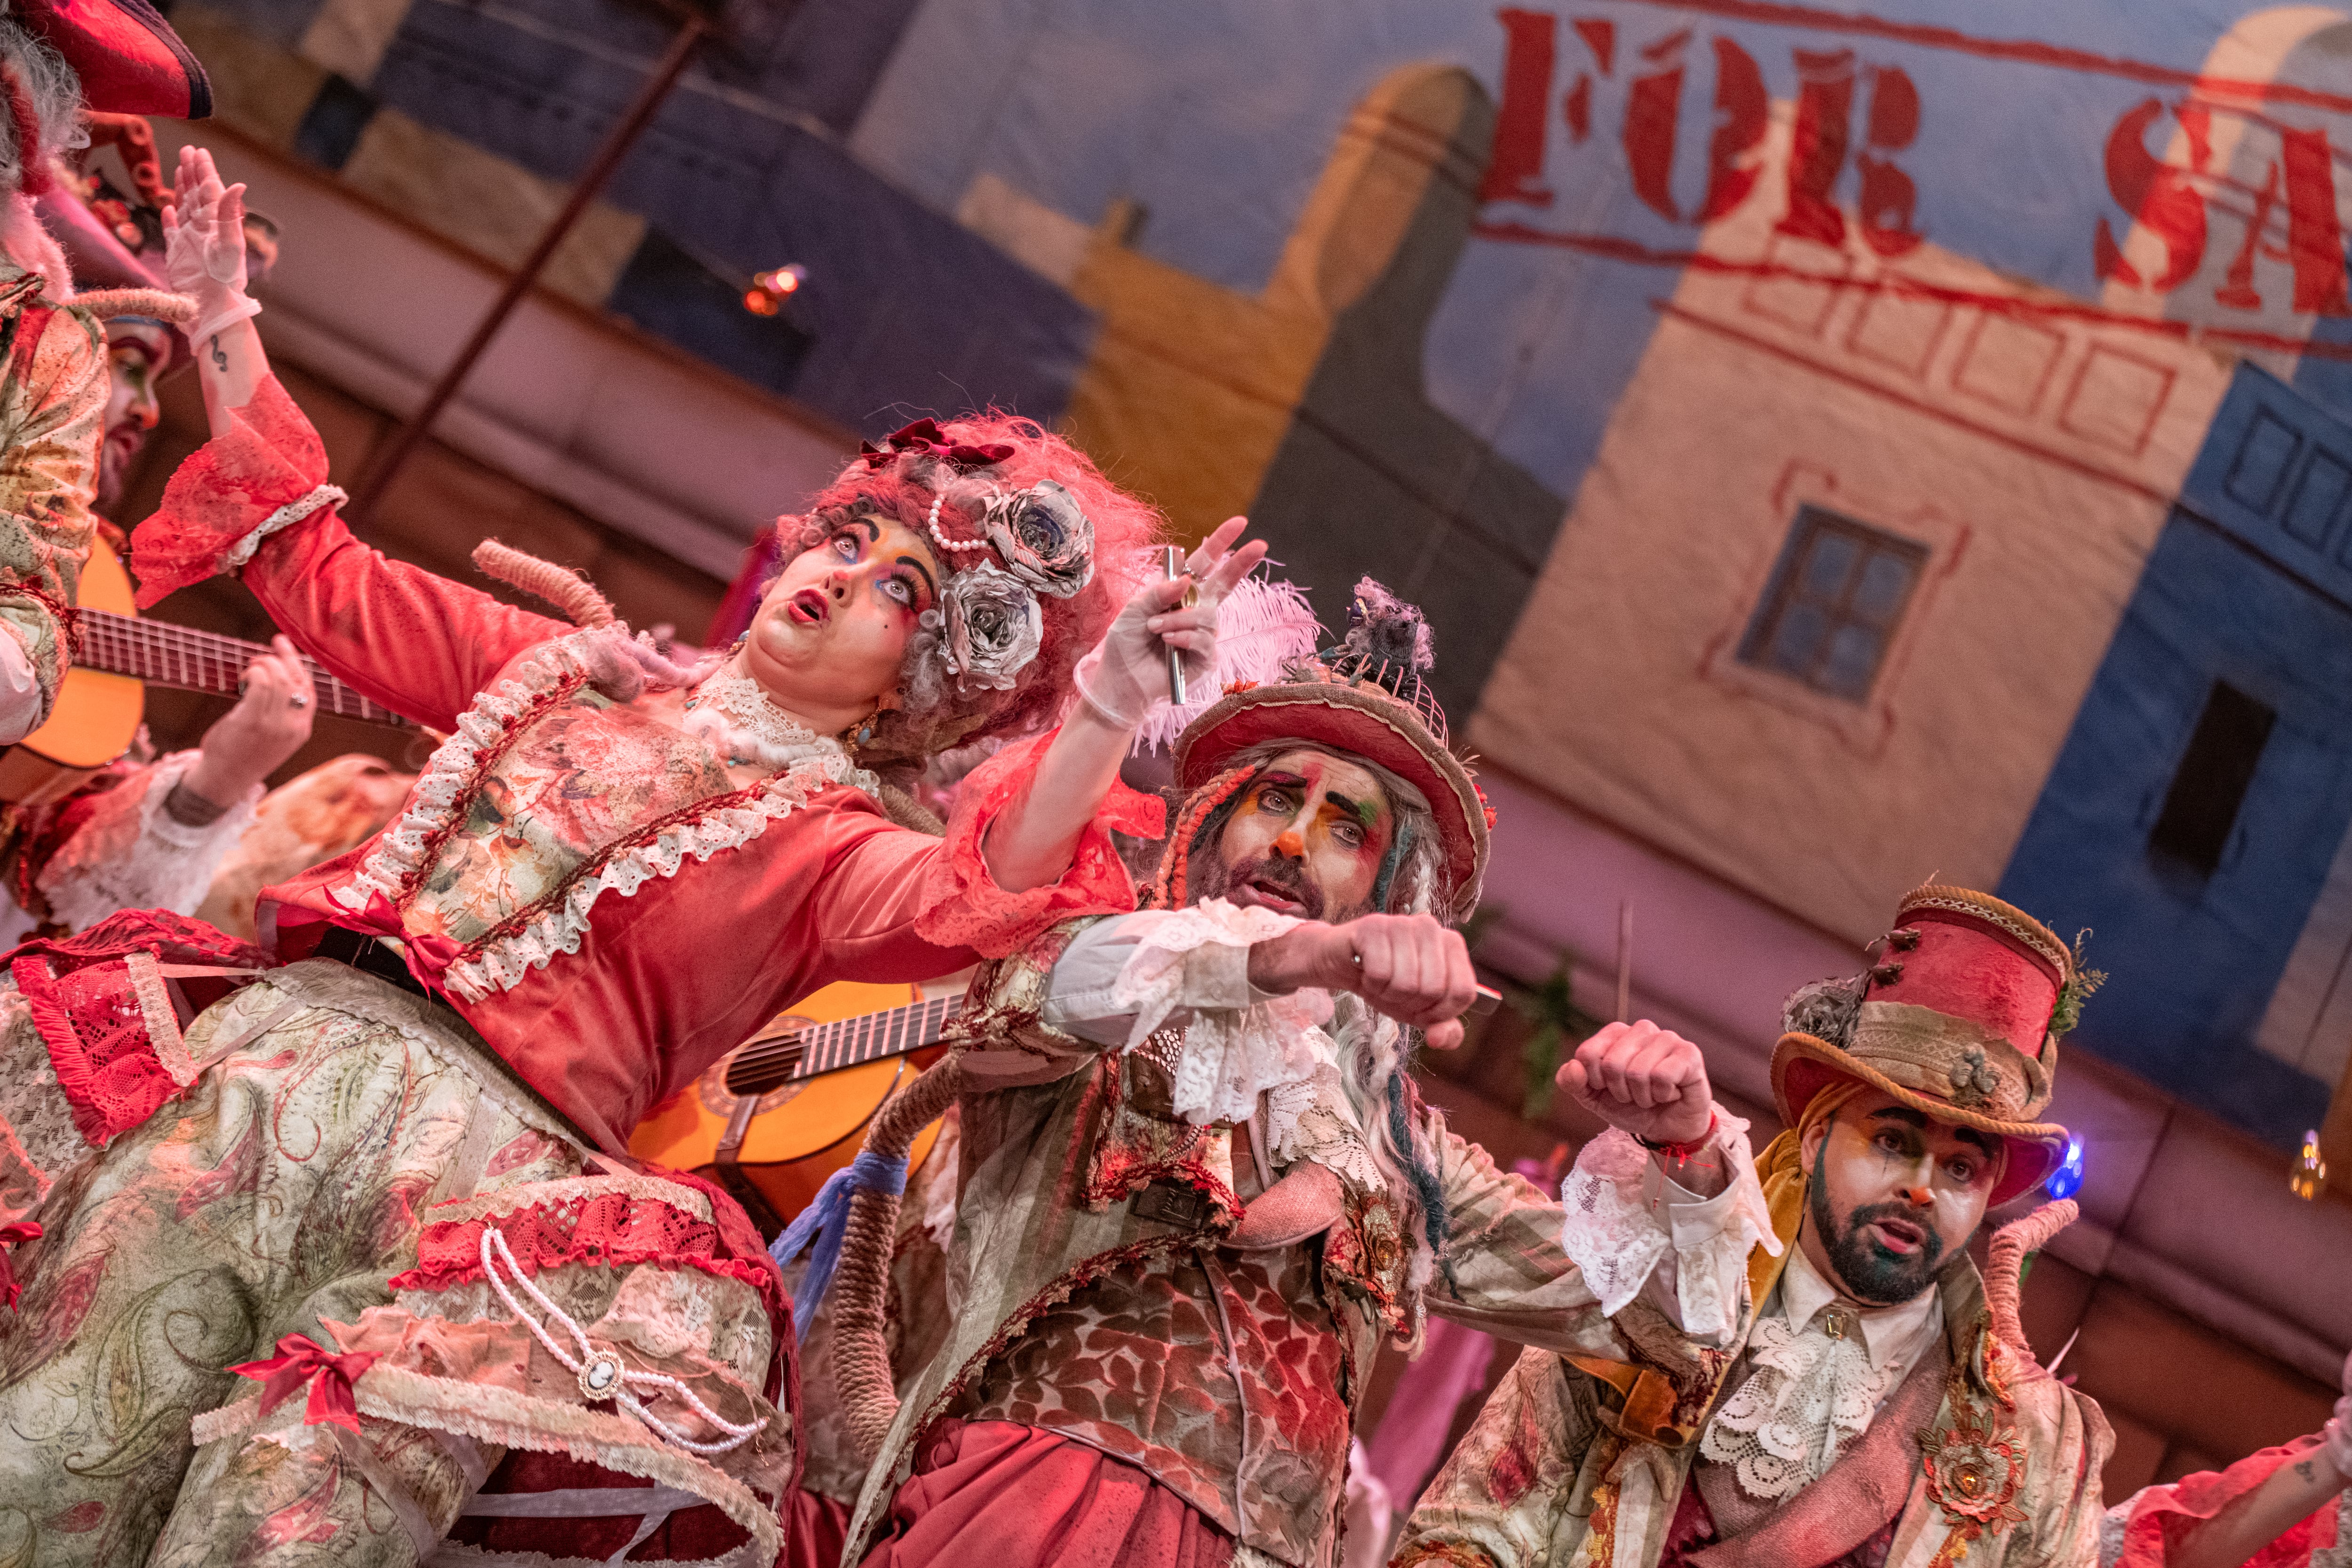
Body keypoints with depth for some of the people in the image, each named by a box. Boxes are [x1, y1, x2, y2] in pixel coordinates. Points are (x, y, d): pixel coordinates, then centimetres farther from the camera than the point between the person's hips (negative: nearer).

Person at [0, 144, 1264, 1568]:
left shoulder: (829, 847, 7)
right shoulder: (581, 670, 22)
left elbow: (973, 904, -16)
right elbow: (323, 578, 28)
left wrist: (1099, 719, -33)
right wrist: (227, 327, 25)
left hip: (484, 1159, -4)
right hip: (284, 1039, 4)